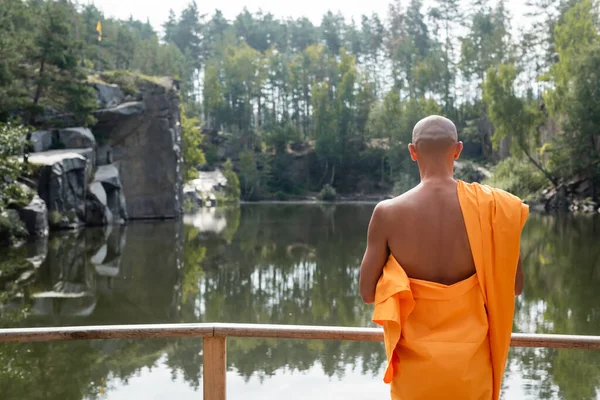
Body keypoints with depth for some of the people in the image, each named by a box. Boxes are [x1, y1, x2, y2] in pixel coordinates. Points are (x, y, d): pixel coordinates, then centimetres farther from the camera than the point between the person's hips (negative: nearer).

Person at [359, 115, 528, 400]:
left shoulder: (388, 214, -14)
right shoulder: (489, 207, -12)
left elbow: (368, 293, -7)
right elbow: (515, 286, -3)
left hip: (414, 359, 0)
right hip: (470, 358, 1)